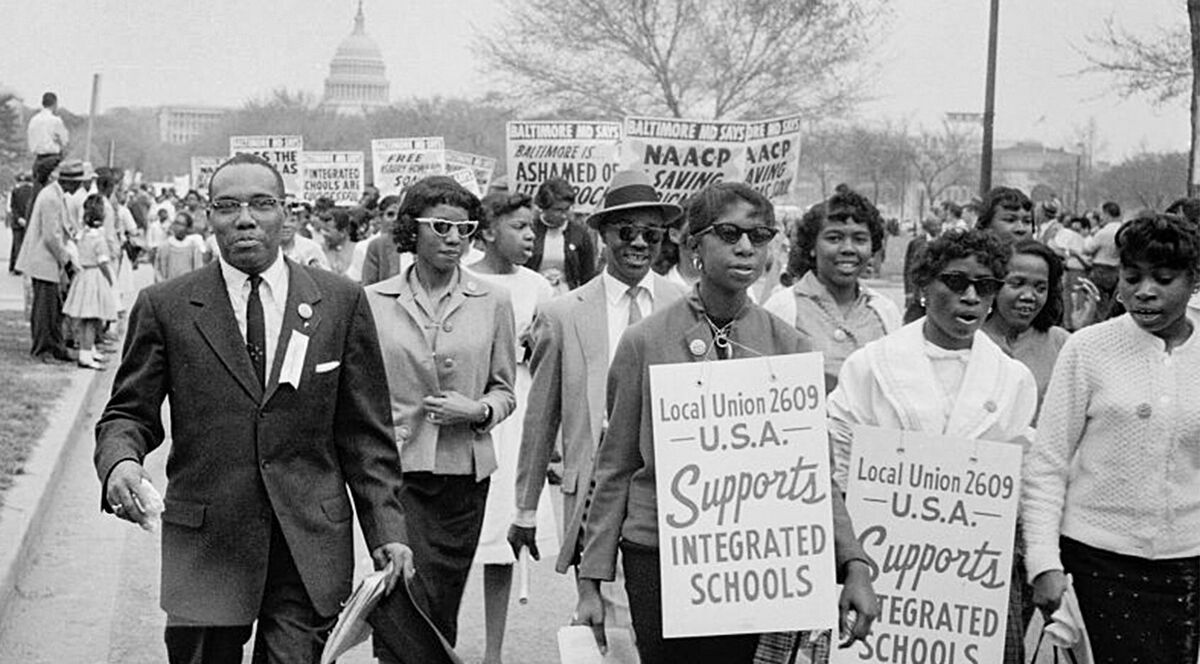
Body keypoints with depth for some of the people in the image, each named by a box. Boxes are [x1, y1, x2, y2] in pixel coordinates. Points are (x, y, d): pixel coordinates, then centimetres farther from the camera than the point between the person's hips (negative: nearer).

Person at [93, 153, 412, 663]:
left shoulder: (341, 303, 5)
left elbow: (366, 433, 6)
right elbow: (128, 413, 7)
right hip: (205, 545, 0)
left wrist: (386, 531, 1)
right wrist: (119, 461, -16)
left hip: (311, 546, 0)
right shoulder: (164, 307, 3)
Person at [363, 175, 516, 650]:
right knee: (410, 601, -13)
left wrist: (479, 411, -9)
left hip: (464, 472, 2)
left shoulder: (492, 303, 6)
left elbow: (504, 390, 11)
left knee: (443, 609, 8)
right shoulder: (373, 301, 3)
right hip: (397, 467, -2)